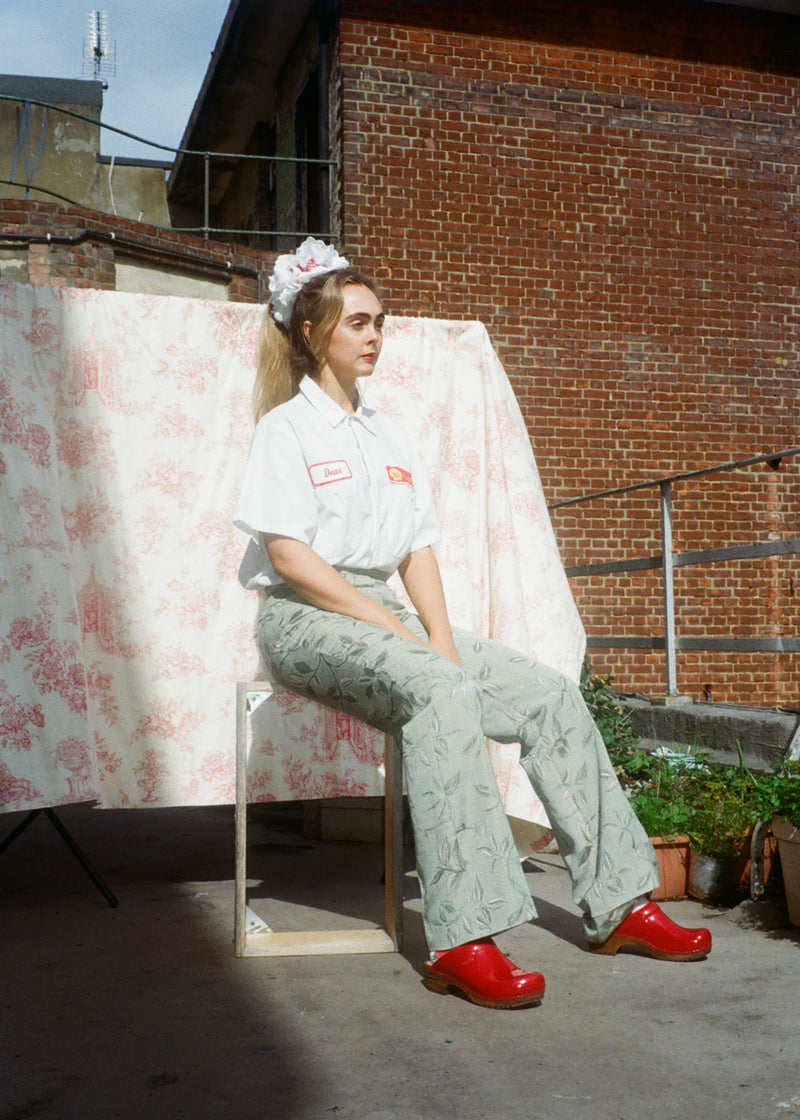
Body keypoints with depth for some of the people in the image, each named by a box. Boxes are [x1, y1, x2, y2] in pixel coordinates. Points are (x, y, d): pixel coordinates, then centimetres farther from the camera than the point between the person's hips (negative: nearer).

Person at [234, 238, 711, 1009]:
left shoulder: (388, 436, 18)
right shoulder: (287, 427, -1)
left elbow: (418, 549, 12)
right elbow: (287, 553, -12)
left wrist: (439, 634, -6)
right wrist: (393, 628, -17)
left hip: (386, 617, 7)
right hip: (305, 620, -7)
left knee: (550, 693, -9)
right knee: (441, 693, -36)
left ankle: (619, 903, -4)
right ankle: (461, 943, -39)